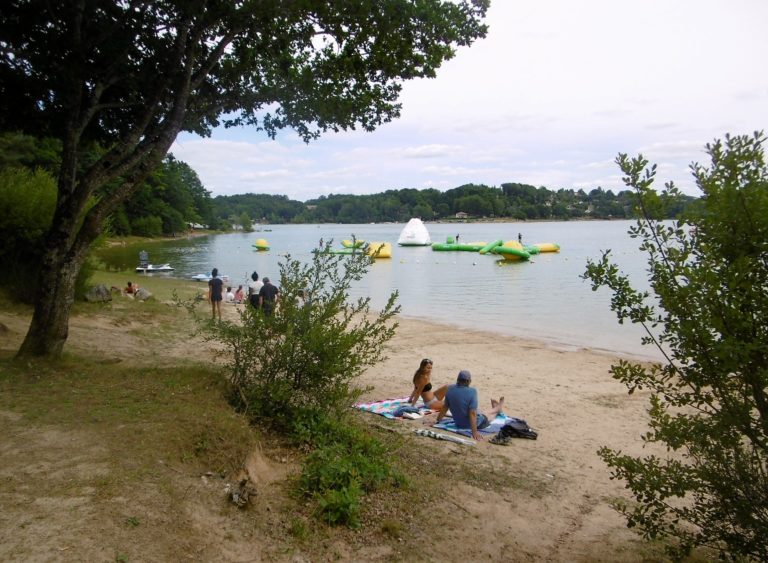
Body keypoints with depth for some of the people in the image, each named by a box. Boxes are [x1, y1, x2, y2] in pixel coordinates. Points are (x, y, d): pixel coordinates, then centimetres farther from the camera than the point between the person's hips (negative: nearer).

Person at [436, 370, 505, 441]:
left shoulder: (450, 389, -13)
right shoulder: (472, 392, -29)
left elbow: (445, 407, -2)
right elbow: (472, 413, -31)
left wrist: (438, 420, 12)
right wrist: (474, 432, -29)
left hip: (458, 423, 5)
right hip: (471, 424, -5)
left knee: (481, 414, 34)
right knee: (489, 415, 28)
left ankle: (496, 409, 62)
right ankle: (499, 407, 59)